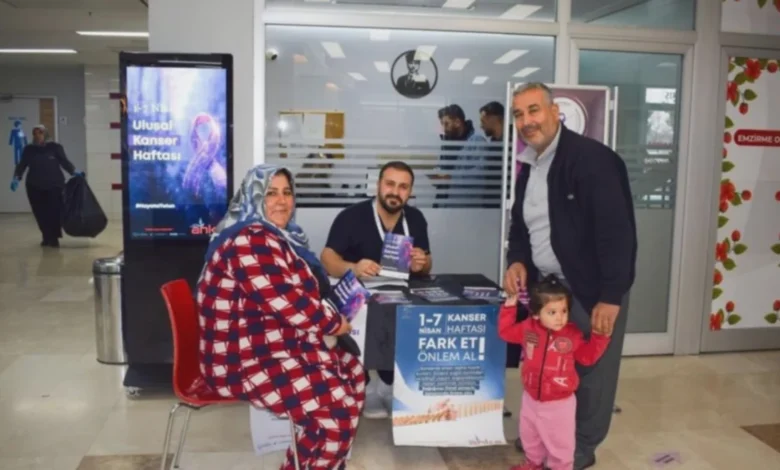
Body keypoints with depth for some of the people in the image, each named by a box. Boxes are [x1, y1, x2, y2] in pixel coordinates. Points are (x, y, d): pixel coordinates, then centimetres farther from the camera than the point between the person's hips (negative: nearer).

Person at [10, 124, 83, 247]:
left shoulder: (55, 147, 1)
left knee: (54, 212, -3)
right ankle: (46, 237, 15)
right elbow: (22, 165, 4)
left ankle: (54, 238, 7)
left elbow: (65, 162, 0)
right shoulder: (29, 150, 7)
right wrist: (16, 178, -11)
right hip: (35, 187, 2)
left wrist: (74, 172, -15)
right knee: (40, 213, 3)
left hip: (54, 186, -2)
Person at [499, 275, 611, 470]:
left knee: (560, 442, 8)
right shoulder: (528, 329, -10)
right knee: (529, 436, 25)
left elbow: (588, 356, -3)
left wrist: (599, 335, -14)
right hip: (531, 398, 4)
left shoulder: (573, 334, -14)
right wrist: (510, 306, -6)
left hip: (560, 402, -3)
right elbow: (505, 331, 1)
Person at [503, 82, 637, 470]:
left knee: (591, 373, 6)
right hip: (547, 288, 7)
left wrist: (610, 296, -23)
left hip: (591, 291, -7)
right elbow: (521, 224, 18)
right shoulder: (528, 166, 8)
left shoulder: (592, 159, -17)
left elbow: (617, 231, -22)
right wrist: (517, 261, -2)